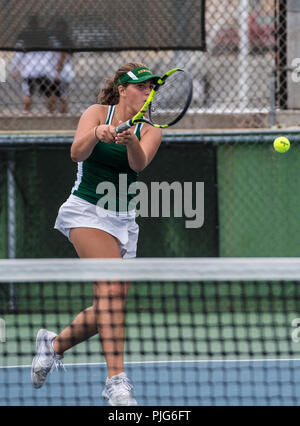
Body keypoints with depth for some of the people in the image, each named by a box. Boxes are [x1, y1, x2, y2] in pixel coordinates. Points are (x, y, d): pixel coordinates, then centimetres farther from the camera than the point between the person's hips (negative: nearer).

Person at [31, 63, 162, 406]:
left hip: (123, 221, 5)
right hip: (87, 212, -5)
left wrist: (130, 141, -38)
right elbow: (77, 153, -17)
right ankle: (116, 380, -31)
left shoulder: (150, 132, 5)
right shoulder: (97, 113, -2)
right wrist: (96, 134, -37)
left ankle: (54, 343, 31)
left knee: (109, 309, 3)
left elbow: (138, 163, -17)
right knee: (112, 287, -25)